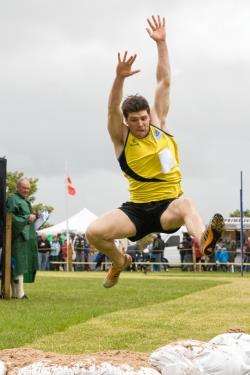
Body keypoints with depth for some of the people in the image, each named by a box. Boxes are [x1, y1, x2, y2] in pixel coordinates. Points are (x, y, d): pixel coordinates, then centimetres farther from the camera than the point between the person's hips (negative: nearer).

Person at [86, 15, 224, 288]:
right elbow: (113, 109, -22)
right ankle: (119, 261, 12)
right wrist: (120, 78, -38)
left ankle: (203, 240, -71)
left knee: (185, 204, -38)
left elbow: (164, 83, 2)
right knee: (94, 232, -20)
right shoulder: (121, 138, -2)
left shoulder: (159, 124, 4)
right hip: (138, 208, 1)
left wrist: (161, 43, -4)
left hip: (168, 205, -1)